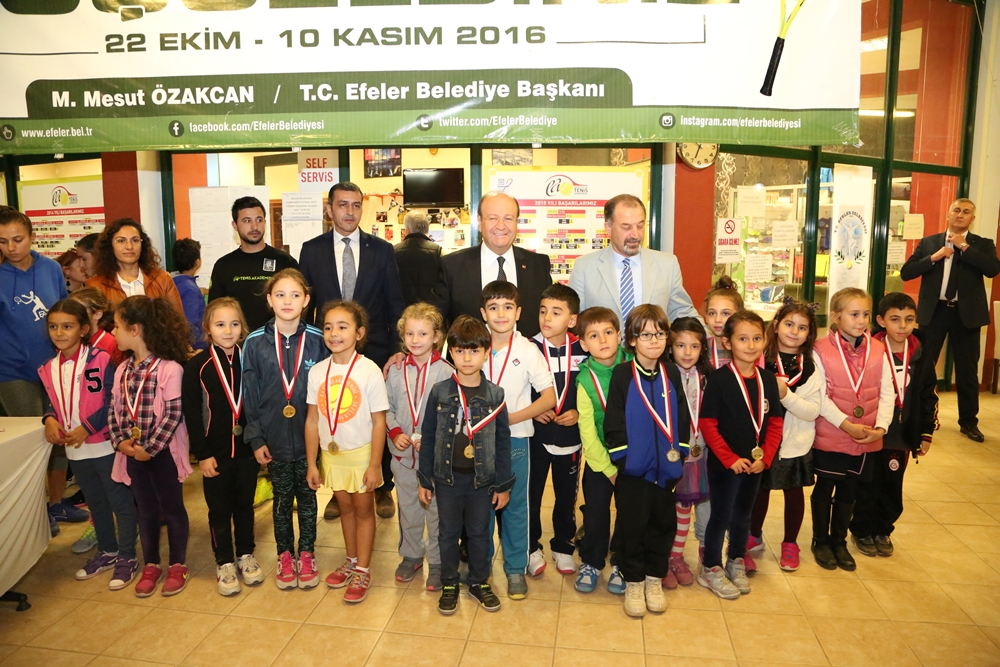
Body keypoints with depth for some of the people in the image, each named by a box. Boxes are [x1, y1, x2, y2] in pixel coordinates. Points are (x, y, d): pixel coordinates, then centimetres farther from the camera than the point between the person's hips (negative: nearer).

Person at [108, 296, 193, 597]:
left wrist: (151, 448, -17)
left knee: (172, 508, 9)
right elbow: (114, 409, 7)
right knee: (146, 510, 17)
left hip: (163, 451, -6)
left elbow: (173, 414, -18)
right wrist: (120, 441, -7)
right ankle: (151, 565, 31)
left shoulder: (169, 368, -17)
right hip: (133, 452, 6)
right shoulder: (123, 370, 5)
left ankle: (177, 565, 24)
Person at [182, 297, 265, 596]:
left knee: (245, 504, 15)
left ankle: (246, 555, 32)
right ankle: (224, 563, 26)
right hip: (215, 452, -1)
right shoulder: (197, 366, -8)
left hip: (247, 448, 2)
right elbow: (191, 413, -7)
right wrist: (202, 454, -9)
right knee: (219, 509, 11)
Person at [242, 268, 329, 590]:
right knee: (282, 499, 15)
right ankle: (285, 557, 32)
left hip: (309, 439, 0)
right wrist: (255, 438, -4)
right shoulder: (255, 343, -6)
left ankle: (306, 555, 32)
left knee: (307, 497, 14)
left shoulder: (317, 341, -7)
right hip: (274, 440, 0)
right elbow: (249, 394, -2)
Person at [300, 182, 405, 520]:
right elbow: (306, 304, 7)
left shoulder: (382, 250, 1)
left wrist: (396, 349, -2)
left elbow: (395, 303, 2)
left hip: (375, 350, -1)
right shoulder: (311, 250, 3)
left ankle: (383, 489, 26)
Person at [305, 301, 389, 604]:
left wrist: (375, 464, -13)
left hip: (362, 453, -4)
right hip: (332, 454, 4)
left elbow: (379, 422, -12)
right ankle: (351, 561, 37)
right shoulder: (317, 371, -4)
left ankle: (363, 571, 25)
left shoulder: (370, 371, -15)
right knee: (345, 507, 18)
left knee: (363, 509, 10)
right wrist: (311, 463, 1)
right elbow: (312, 420, 1)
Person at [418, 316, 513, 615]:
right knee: (448, 533, 15)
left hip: (481, 478, 0)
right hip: (447, 478, 0)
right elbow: (428, 437, 0)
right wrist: (424, 480, 1)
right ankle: (449, 585, 33)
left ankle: (479, 582, 35)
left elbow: (503, 442, -2)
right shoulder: (440, 392, -6)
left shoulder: (494, 395, -7)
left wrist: (503, 485, -1)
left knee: (480, 533, 15)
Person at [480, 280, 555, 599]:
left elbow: (549, 397, -9)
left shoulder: (527, 350, -8)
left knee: (515, 505, 9)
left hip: (514, 439, -2)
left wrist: (510, 418, -15)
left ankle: (516, 568, 25)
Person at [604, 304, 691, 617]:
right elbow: (613, 421, -8)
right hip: (632, 467, -3)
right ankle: (633, 582, 23)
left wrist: (678, 454, 3)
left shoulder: (672, 374, 4)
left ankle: (655, 579, 31)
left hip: (666, 466, 3)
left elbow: (683, 418, 8)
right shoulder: (622, 374, -7)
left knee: (663, 523, 13)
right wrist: (621, 458, -10)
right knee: (632, 525, 6)